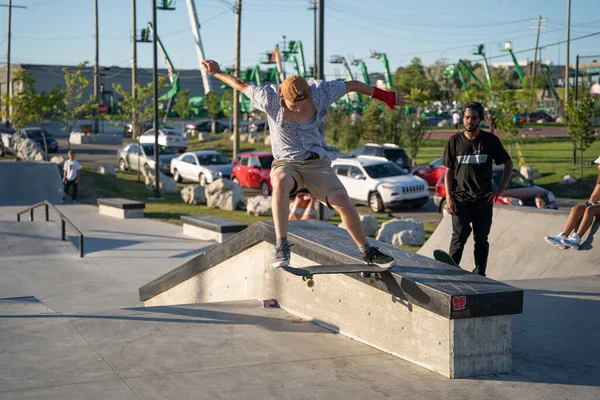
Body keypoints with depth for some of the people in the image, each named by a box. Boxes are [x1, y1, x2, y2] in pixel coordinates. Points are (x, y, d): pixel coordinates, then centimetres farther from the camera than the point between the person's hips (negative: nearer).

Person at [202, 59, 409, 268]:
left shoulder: (320, 91, -12)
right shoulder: (269, 98, -16)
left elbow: (352, 85, 2)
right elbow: (241, 84, 2)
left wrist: (386, 96, 11)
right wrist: (216, 73, 12)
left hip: (317, 163, 2)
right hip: (286, 164, -1)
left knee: (343, 204, -17)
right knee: (280, 184, -38)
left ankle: (367, 252, 5)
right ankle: (281, 246, -33)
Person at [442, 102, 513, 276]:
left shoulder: (490, 140, 3)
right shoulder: (455, 141, 4)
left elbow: (508, 164, 11)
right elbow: (449, 171, 6)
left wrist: (500, 190, 2)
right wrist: (448, 198, -3)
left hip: (483, 199, 1)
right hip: (460, 199, -1)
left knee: (481, 239, 4)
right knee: (459, 236, -13)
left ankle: (479, 275, 10)